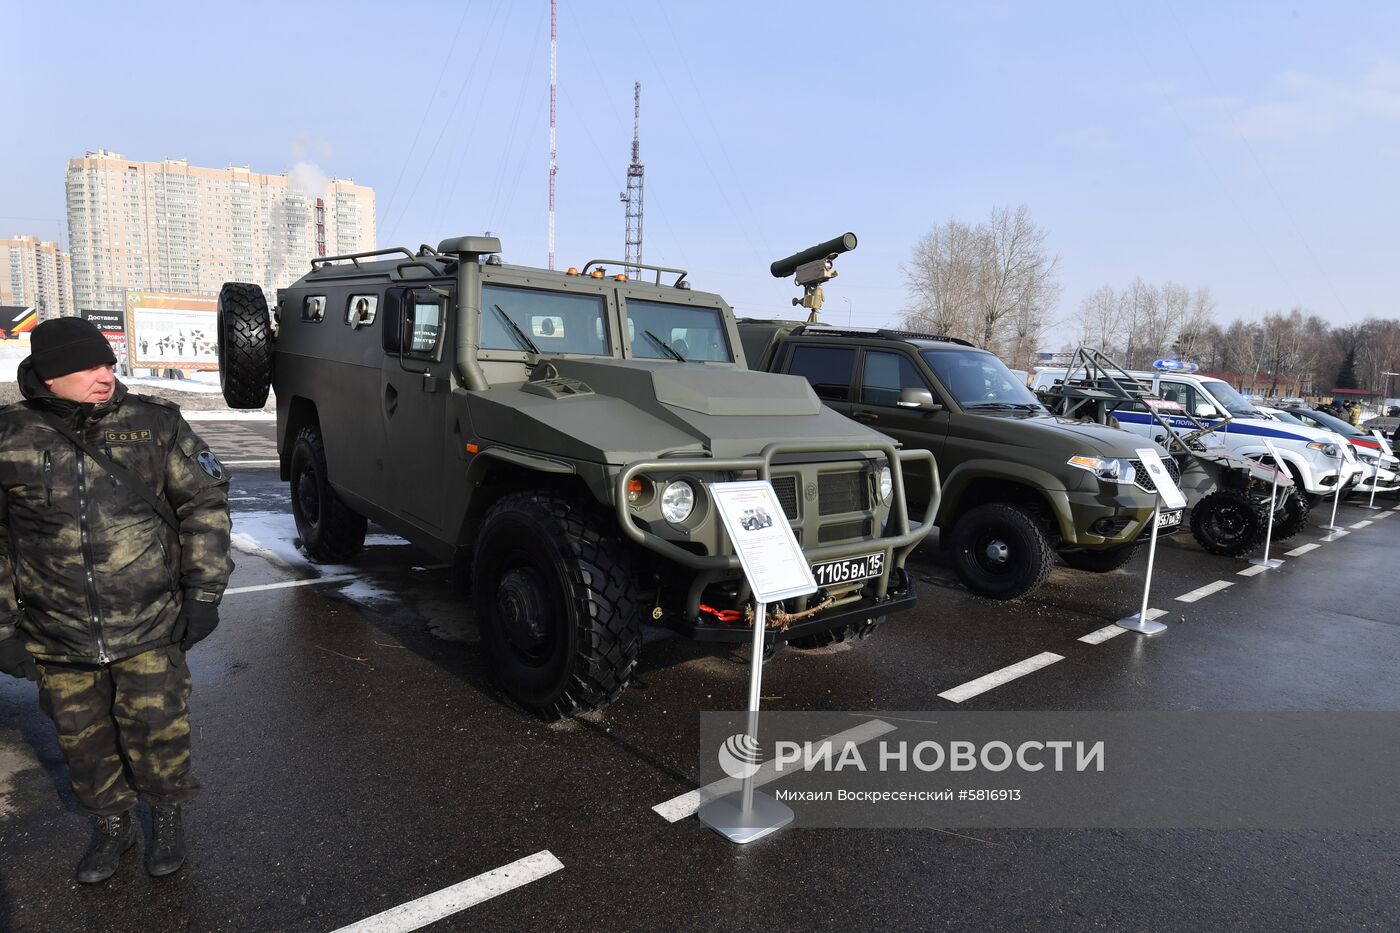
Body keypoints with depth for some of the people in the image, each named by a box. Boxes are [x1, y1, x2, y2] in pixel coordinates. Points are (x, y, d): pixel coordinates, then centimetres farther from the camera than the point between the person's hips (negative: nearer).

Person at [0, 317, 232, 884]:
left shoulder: (154, 424, -5)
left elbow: (205, 502, -1)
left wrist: (203, 593, -5)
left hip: (151, 627, -1)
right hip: (56, 639, 2)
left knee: (157, 731, 7)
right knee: (82, 741, 17)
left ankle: (166, 817, 35)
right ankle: (111, 824, 42)